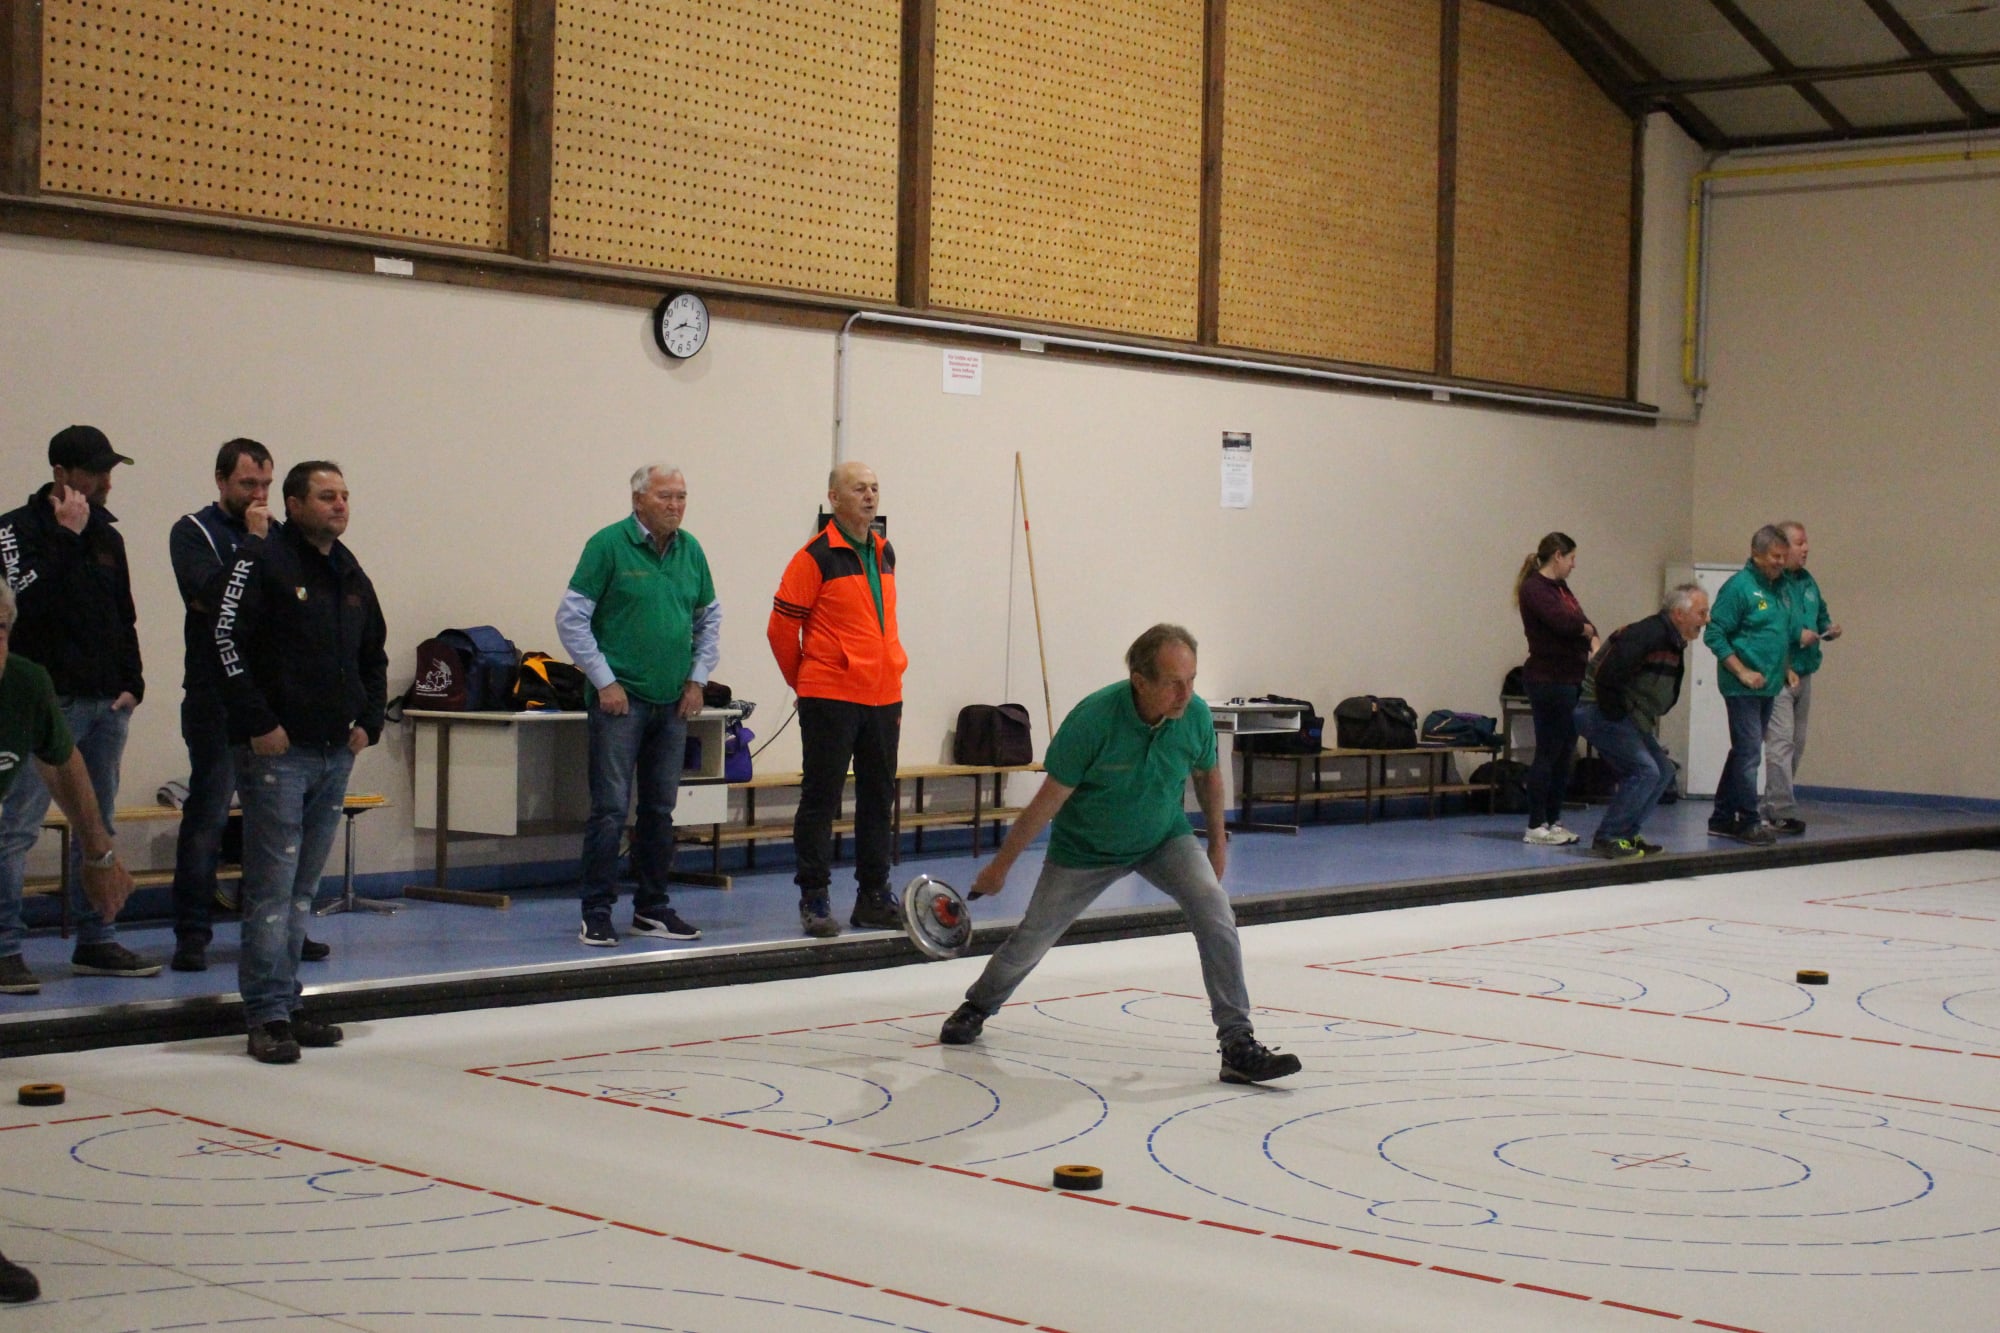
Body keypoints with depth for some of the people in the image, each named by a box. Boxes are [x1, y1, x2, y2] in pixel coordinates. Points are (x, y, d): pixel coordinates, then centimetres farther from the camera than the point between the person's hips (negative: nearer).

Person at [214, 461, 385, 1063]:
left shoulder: (351, 575, 15)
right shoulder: (262, 563, -8)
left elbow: (374, 657, 25)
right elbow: (228, 641, -15)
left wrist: (368, 721, 12)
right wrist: (258, 722, -17)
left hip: (336, 752, 7)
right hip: (276, 750, -7)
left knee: (303, 888, 12)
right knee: (272, 885, -7)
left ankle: (286, 1004, 19)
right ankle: (269, 1015, -4)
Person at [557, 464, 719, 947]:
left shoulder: (690, 550, 9)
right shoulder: (608, 545, -8)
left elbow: (710, 618, 20)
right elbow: (571, 618, -8)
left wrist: (698, 677, 9)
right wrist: (604, 681, -10)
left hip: (673, 703, 6)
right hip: (620, 701, -6)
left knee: (660, 809, 10)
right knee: (611, 808, -6)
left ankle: (652, 908, 19)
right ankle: (596, 914, -1)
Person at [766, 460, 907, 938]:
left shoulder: (885, 553, 12)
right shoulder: (816, 556, -10)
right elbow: (781, 627, -7)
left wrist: (893, 691, 17)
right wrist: (804, 681, 4)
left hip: (883, 700, 7)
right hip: (831, 700, -7)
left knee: (879, 799, 11)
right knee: (821, 799, 0)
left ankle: (873, 897, 19)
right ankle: (815, 899, 6)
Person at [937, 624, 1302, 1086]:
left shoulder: (1195, 714, -21)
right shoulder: (1093, 718, -32)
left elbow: (1208, 774, 3)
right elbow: (1049, 799, -21)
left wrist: (1218, 843, 11)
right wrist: (1001, 865, -12)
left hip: (1165, 839, 2)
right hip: (1085, 848, -2)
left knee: (1214, 910, -23)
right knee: (1033, 937, 12)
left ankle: (1237, 1043, -19)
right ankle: (978, 1006, 44)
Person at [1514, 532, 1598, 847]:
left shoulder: (1560, 587, 17)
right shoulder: (1534, 588, -11)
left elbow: (1581, 621, 11)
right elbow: (1563, 622, -23)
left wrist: (1594, 645, -9)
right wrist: (1589, 630, -4)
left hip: (1571, 679, 9)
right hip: (1548, 679, -9)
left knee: (1566, 753, 11)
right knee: (1548, 752, -6)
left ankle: (1553, 821, 17)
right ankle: (1536, 827, -1)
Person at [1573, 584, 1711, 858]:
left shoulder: (1674, 644, 11)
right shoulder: (1648, 635, -22)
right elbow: (1607, 675, -30)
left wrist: (1650, 729, 13)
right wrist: (1615, 717, -20)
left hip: (1633, 720, 11)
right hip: (1599, 712, -11)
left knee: (1663, 771, 10)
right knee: (1645, 771, -17)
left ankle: (1626, 835, 14)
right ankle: (1607, 839, -9)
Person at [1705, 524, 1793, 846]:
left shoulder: (1779, 588, 14)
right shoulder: (1739, 586, -11)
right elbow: (1714, 634, -14)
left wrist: (1787, 669, 13)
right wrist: (1743, 672, -17)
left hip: (1768, 687, 8)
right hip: (1743, 687, -8)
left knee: (1743, 753, 12)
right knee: (1748, 753, -9)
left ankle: (1722, 819, 18)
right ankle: (1749, 822, -5)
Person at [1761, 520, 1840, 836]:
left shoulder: (1807, 582, 15)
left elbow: (1822, 614, 27)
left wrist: (1829, 629, 5)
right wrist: (1797, 636, -21)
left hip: (1804, 675, 9)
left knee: (1797, 744, 13)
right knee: (1781, 743, -13)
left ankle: (1770, 807, 21)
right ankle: (1783, 811, -12)